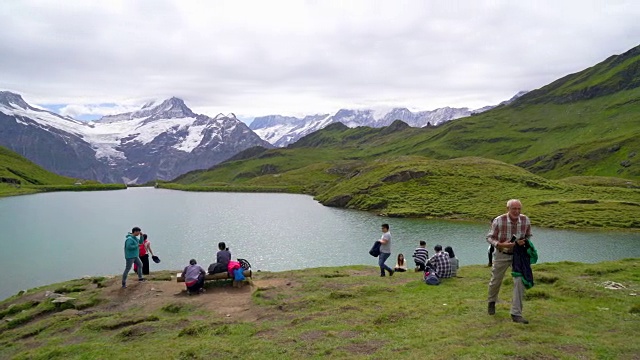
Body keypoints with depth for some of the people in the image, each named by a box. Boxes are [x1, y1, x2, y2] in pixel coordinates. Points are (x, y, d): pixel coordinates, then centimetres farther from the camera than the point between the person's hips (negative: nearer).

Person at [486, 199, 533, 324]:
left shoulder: (526, 220, -12)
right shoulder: (498, 221, -21)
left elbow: (528, 236, 6)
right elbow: (490, 237, -10)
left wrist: (524, 241, -17)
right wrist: (501, 244, -28)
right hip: (502, 255, -1)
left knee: (520, 282, -12)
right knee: (496, 281, 15)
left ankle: (516, 314, -3)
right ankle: (491, 301, 45)